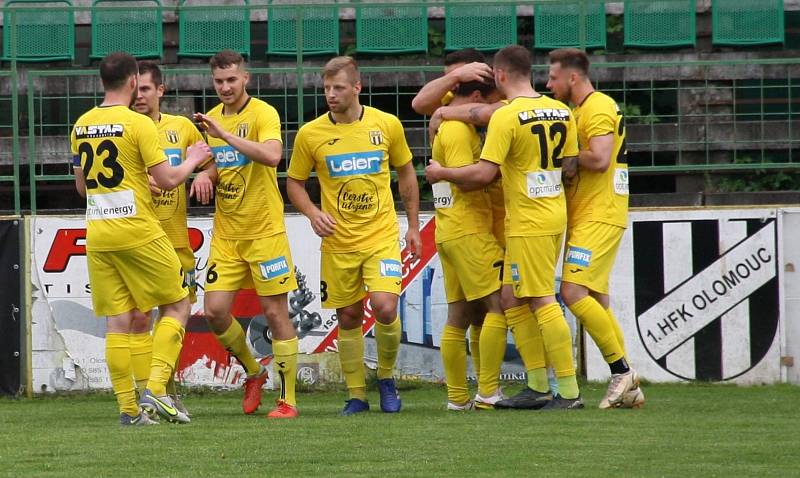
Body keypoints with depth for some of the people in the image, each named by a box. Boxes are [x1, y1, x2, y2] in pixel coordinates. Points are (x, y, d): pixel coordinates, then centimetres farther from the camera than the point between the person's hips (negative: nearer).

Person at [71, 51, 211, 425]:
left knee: (118, 321, 7)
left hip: (98, 236, 6)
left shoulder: (81, 126, 9)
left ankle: (128, 407, 2)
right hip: (138, 232, -6)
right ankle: (155, 390, -7)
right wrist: (192, 160, 8)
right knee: (176, 307, 7)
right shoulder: (138, 124, -10)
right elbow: (167, 179, -11)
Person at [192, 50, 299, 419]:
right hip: (225, 234, 6)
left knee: (275, 312, -3)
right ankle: (252, 371, 22)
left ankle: (288, 399, 4)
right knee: (215, 311, -3)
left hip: (264, 232, -6)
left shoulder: (263, 113, -10)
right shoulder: (210, 118, 10)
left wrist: (224, 134, -30)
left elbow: (272, 156, -29)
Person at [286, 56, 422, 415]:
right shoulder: (311, 134, -3)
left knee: (385, 307, -17)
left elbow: (405, 173, 12)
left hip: (381, 235, -1)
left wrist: (413, 226, 13)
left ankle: (386, 378, 8)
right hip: (338, 242, 1)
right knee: (348, 318, 5)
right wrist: (313, 212, -11)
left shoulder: (387, 125, -1)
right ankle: (356, 395, 18)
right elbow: (294, 183, 8)